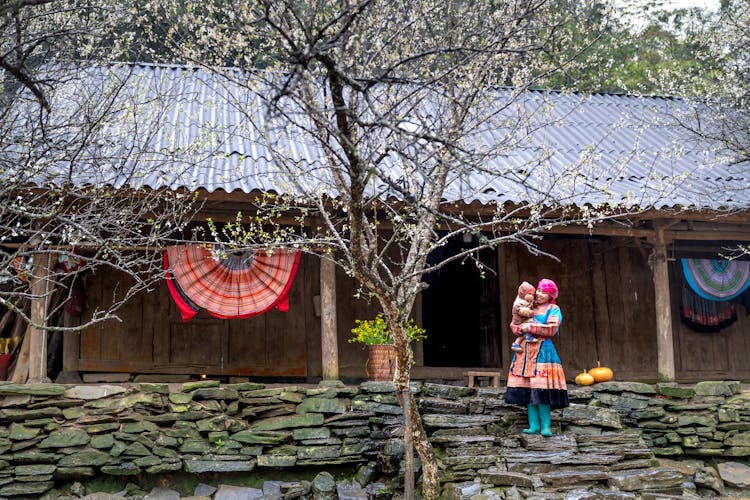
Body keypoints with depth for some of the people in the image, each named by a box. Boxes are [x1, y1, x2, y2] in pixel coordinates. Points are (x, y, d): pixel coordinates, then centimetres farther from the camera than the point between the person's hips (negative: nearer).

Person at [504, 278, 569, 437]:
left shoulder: (554, 310, 5)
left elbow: (551, 329, -10)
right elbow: (514, 324, 15)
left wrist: (530, 327, -10)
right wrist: (521, 328, -7)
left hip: (543, 351, -5)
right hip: (525, 350, 5)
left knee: (540, 390, -12)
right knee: (527, 388, -1)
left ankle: (546, 426, -7)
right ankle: (534, 425, 1)